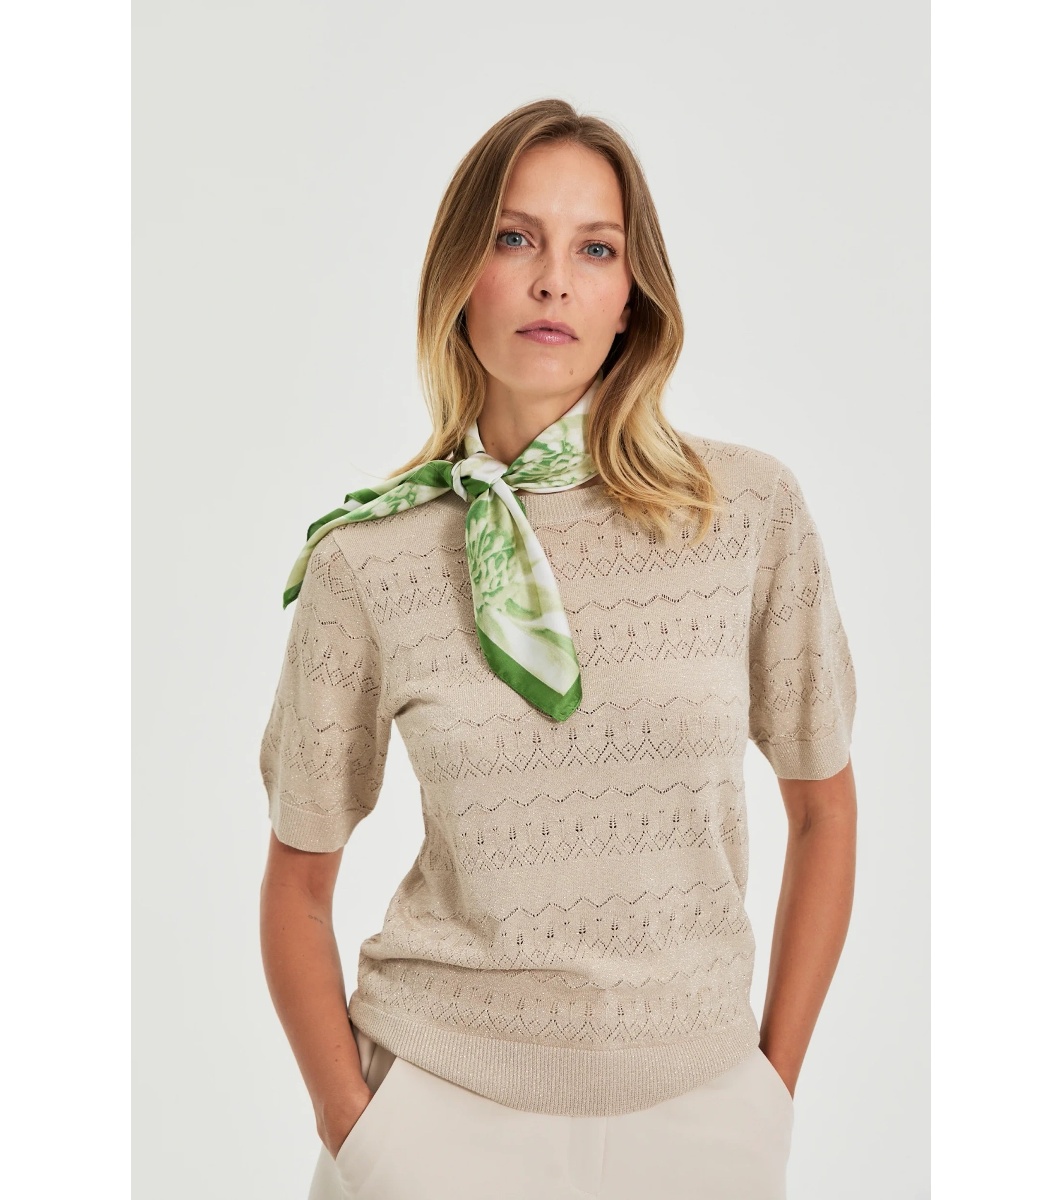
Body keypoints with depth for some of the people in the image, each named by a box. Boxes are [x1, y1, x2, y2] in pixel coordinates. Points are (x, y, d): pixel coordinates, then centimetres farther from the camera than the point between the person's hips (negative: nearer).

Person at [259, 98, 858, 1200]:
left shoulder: (750, 509, -8)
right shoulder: (365, 557, -8)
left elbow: (823, 807, 3)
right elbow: (297, 883, 2)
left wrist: (774, 1085, 3)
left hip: (695, 1109, 1)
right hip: (439, 1108, 0)